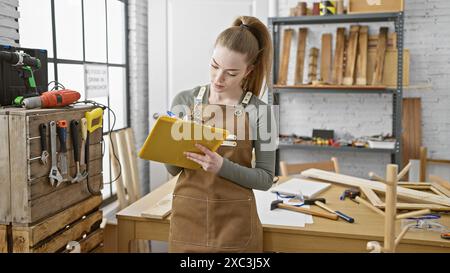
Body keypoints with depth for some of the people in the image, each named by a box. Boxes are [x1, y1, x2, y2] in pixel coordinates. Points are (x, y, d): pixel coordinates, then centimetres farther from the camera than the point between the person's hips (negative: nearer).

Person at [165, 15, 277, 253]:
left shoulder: (258, 111, -8)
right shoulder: (183, 101, -2)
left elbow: (265, 178, -7)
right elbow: (174, 169, 5)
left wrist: (222, 166, -22)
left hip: (235, 223, -2)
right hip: (187, 217, 2)